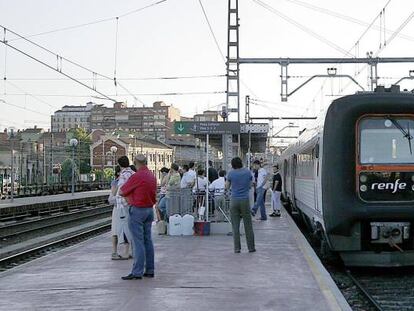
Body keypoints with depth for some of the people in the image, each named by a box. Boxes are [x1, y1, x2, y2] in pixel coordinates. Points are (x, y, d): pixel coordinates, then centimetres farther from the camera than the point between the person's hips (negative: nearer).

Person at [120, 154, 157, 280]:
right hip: (150, 209, 8)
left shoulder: (137, 176, -16)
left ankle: (137, 272, -6)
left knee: (138, 242, -7)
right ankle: (150, 270, 14)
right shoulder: (152, 176, 9)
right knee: (148, 240, 11)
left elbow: (122, 192, -9)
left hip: (138, 210, -8)